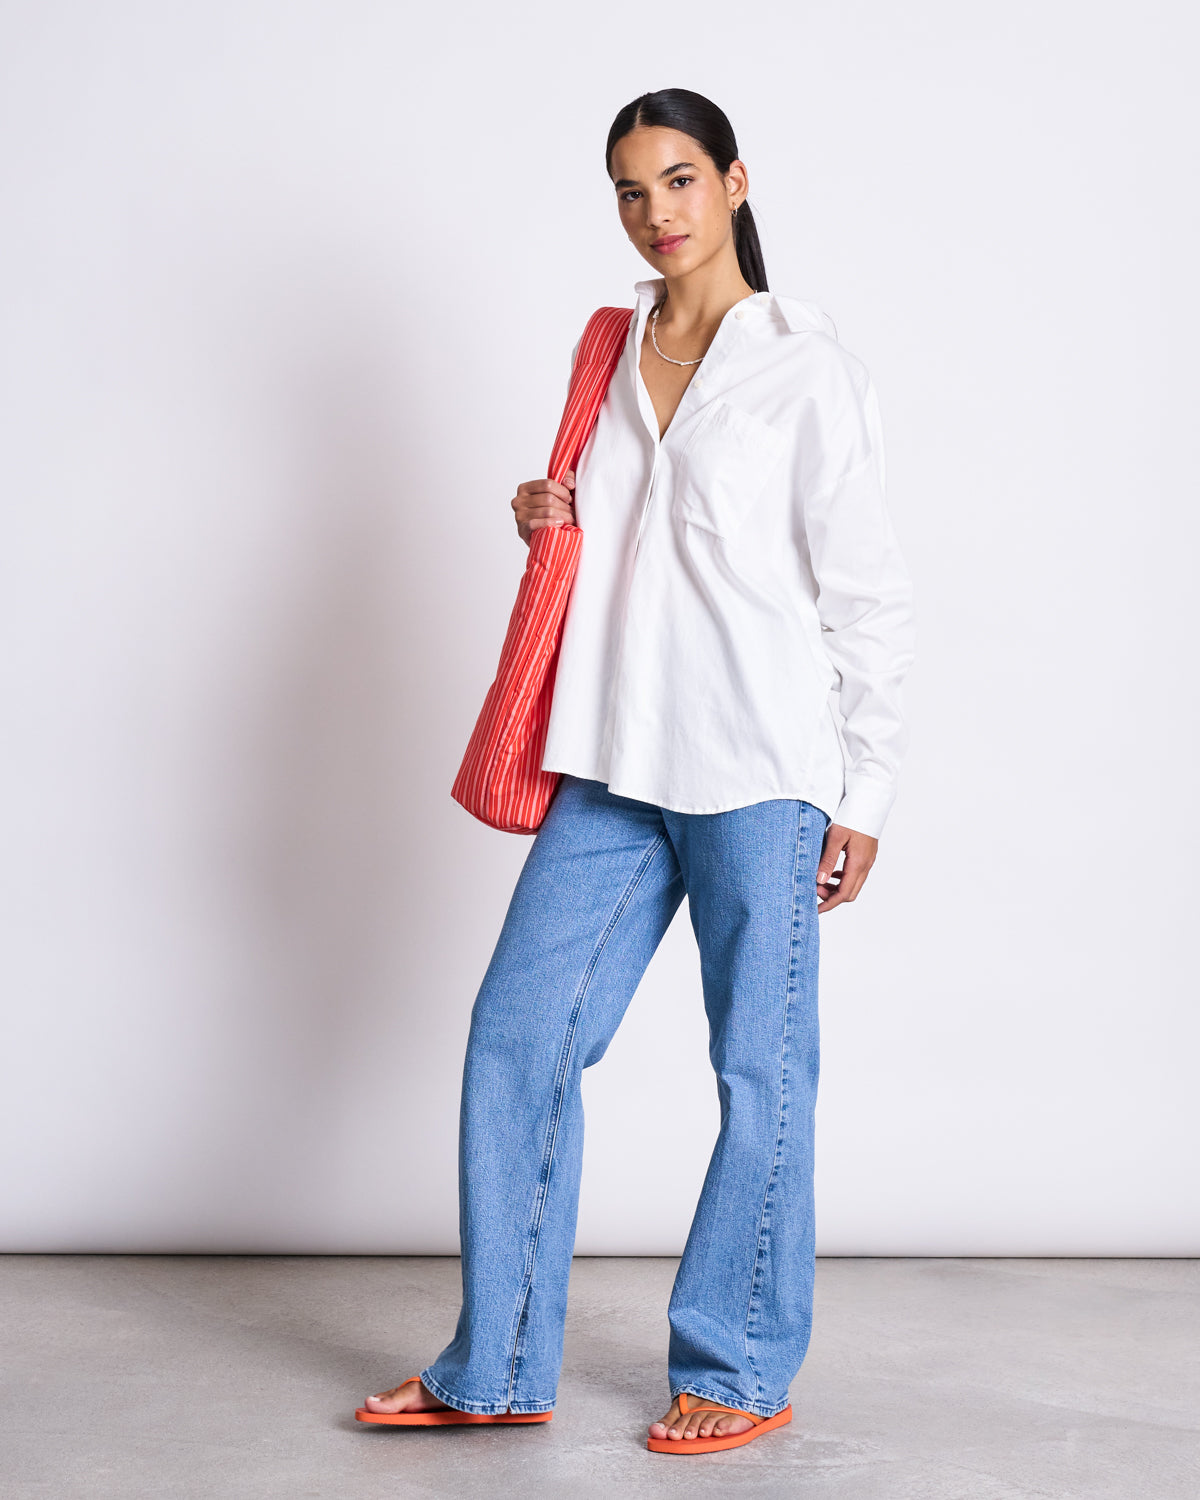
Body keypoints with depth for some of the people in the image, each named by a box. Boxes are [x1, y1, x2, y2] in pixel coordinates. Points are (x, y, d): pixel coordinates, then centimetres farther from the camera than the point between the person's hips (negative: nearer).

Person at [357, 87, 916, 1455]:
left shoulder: (808, 367, -3)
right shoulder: (615, 351, 15)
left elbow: (867, 594, -4)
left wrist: (867, 794, -6)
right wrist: (549, 518, 4)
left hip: (758, 771, -6)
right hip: (613, 769, 6)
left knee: (758, 1065, 1)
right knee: (517, 1032, 4)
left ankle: (740, 1371, 17)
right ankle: (499, 1369, 16)